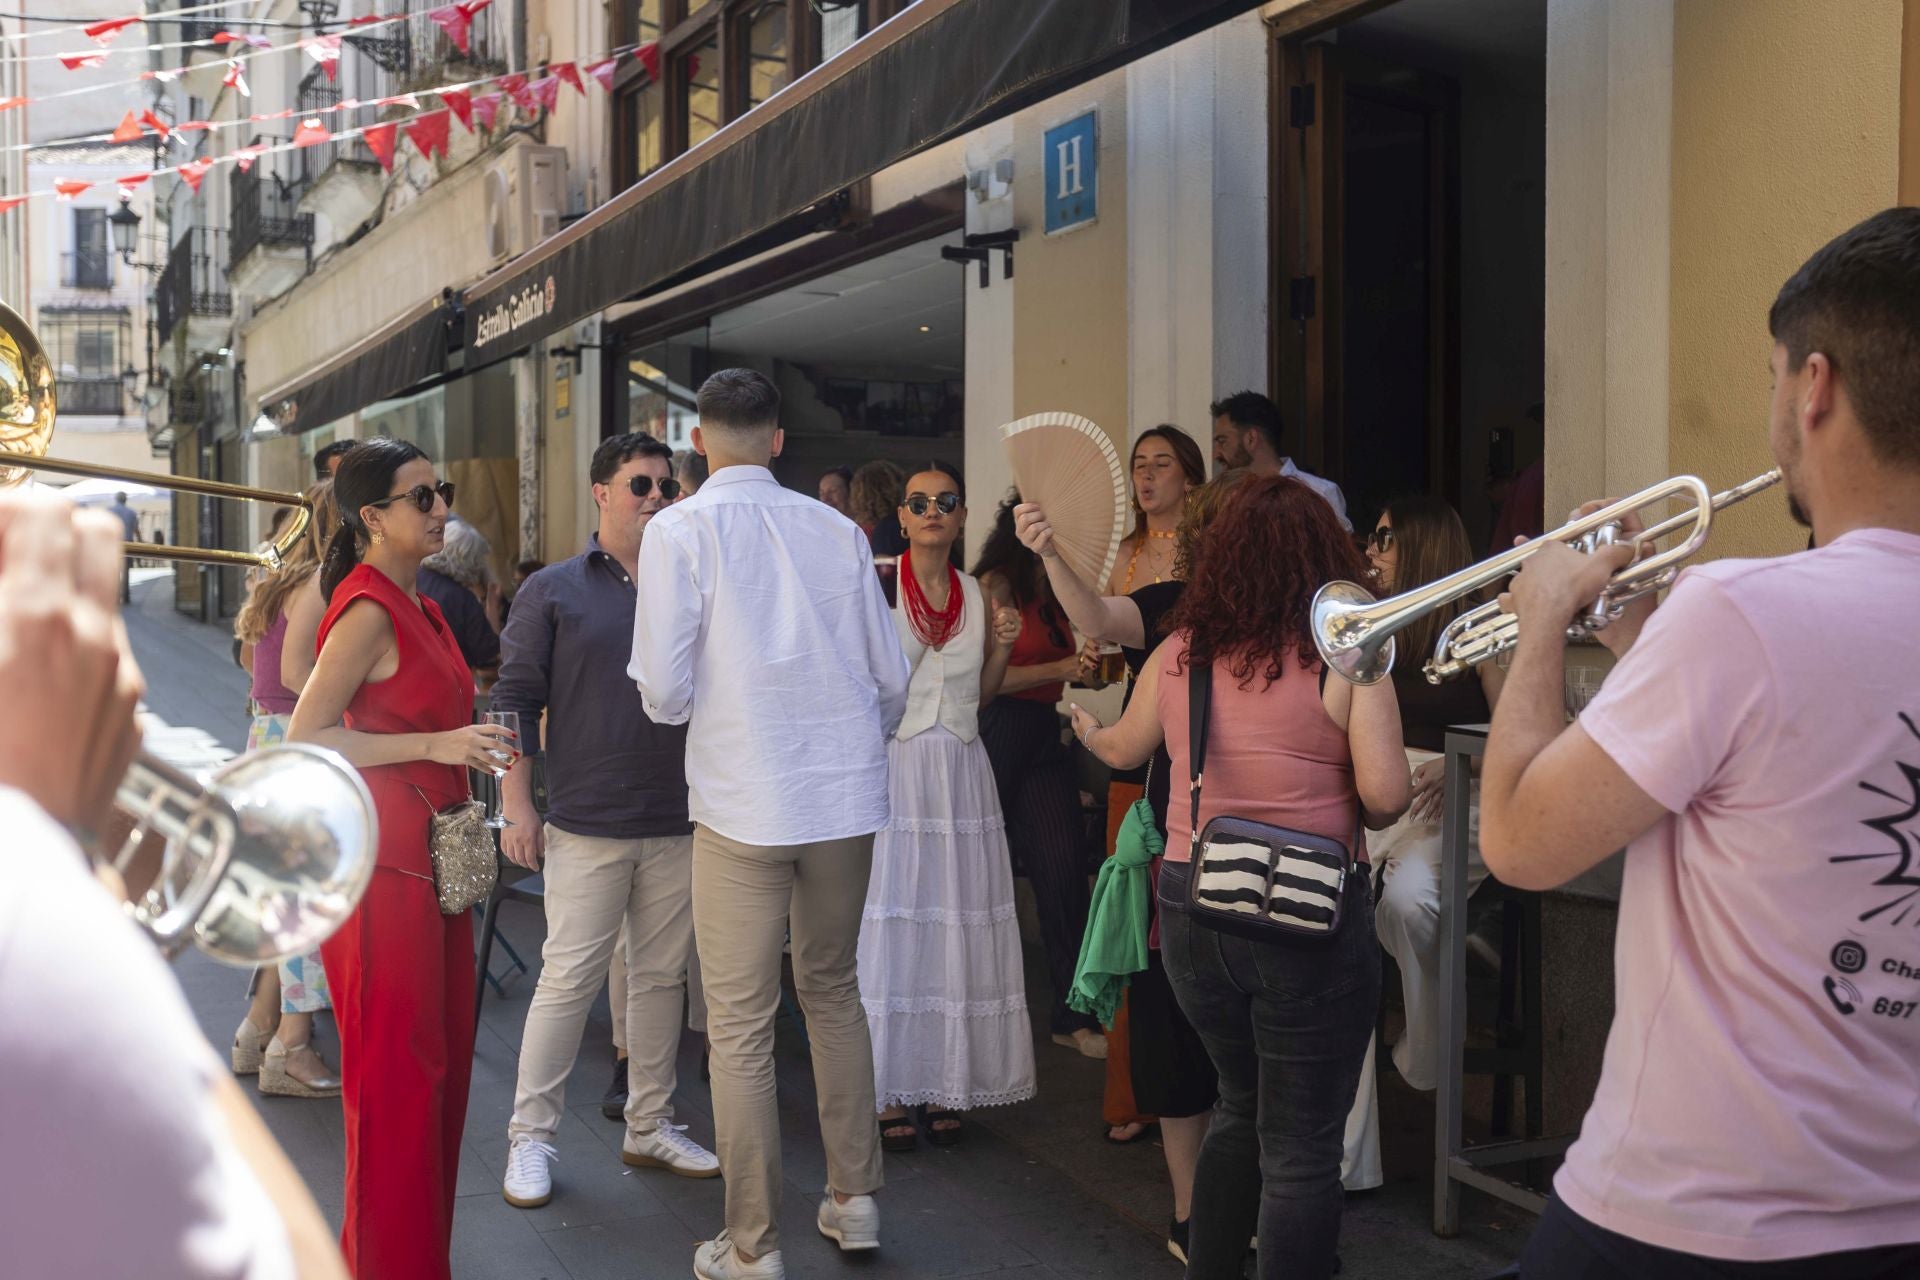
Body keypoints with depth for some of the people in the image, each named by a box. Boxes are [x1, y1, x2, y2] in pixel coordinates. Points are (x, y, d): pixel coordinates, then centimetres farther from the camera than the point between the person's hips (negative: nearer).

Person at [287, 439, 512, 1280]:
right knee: (397, 1069, -2)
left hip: (432, 857, 9)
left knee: (440, 1060, 14)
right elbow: (304, 738, -20)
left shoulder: (418, 608, 15)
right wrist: (435, 745, -24)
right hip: (383, 863, -9)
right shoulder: (368, 611, -14)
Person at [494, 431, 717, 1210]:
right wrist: (516, 804, -6)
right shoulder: (555, 591, 1)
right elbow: (515, 699, 0)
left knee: (662, 976, 11)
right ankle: (530, 1137, 12)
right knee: (569, 978, -1)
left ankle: (650, 1125, 24)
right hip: (588, 825, -3)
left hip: (679, 824, 4)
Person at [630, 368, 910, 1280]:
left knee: (740, 1025, 5)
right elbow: (890, 678, 6)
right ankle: (854, 1198, 28)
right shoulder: (837, 530, 3)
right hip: (848, 797, 4)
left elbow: (665, 695, -10)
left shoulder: (679, 530, -6)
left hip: (742, 803, -4)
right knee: (833, 988, 21)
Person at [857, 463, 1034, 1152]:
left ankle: (944, 1085, 15)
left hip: (961, 773, 4)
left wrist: (1003, 647, 1)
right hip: (894, 766, -4)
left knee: (957, 925, 5)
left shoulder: (977, 593, 11)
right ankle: (888, 1093, 6)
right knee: (890, 926, -2)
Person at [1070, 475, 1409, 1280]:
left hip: (1190, 908, 5)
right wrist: (1335, 810, 6)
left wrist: (1086, 730, 42)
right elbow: (1385, 796, -16)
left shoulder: (1178, 652, 2)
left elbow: (1122, 749, 20)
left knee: (1241, 1107, 25)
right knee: (1300, 1149, 6)